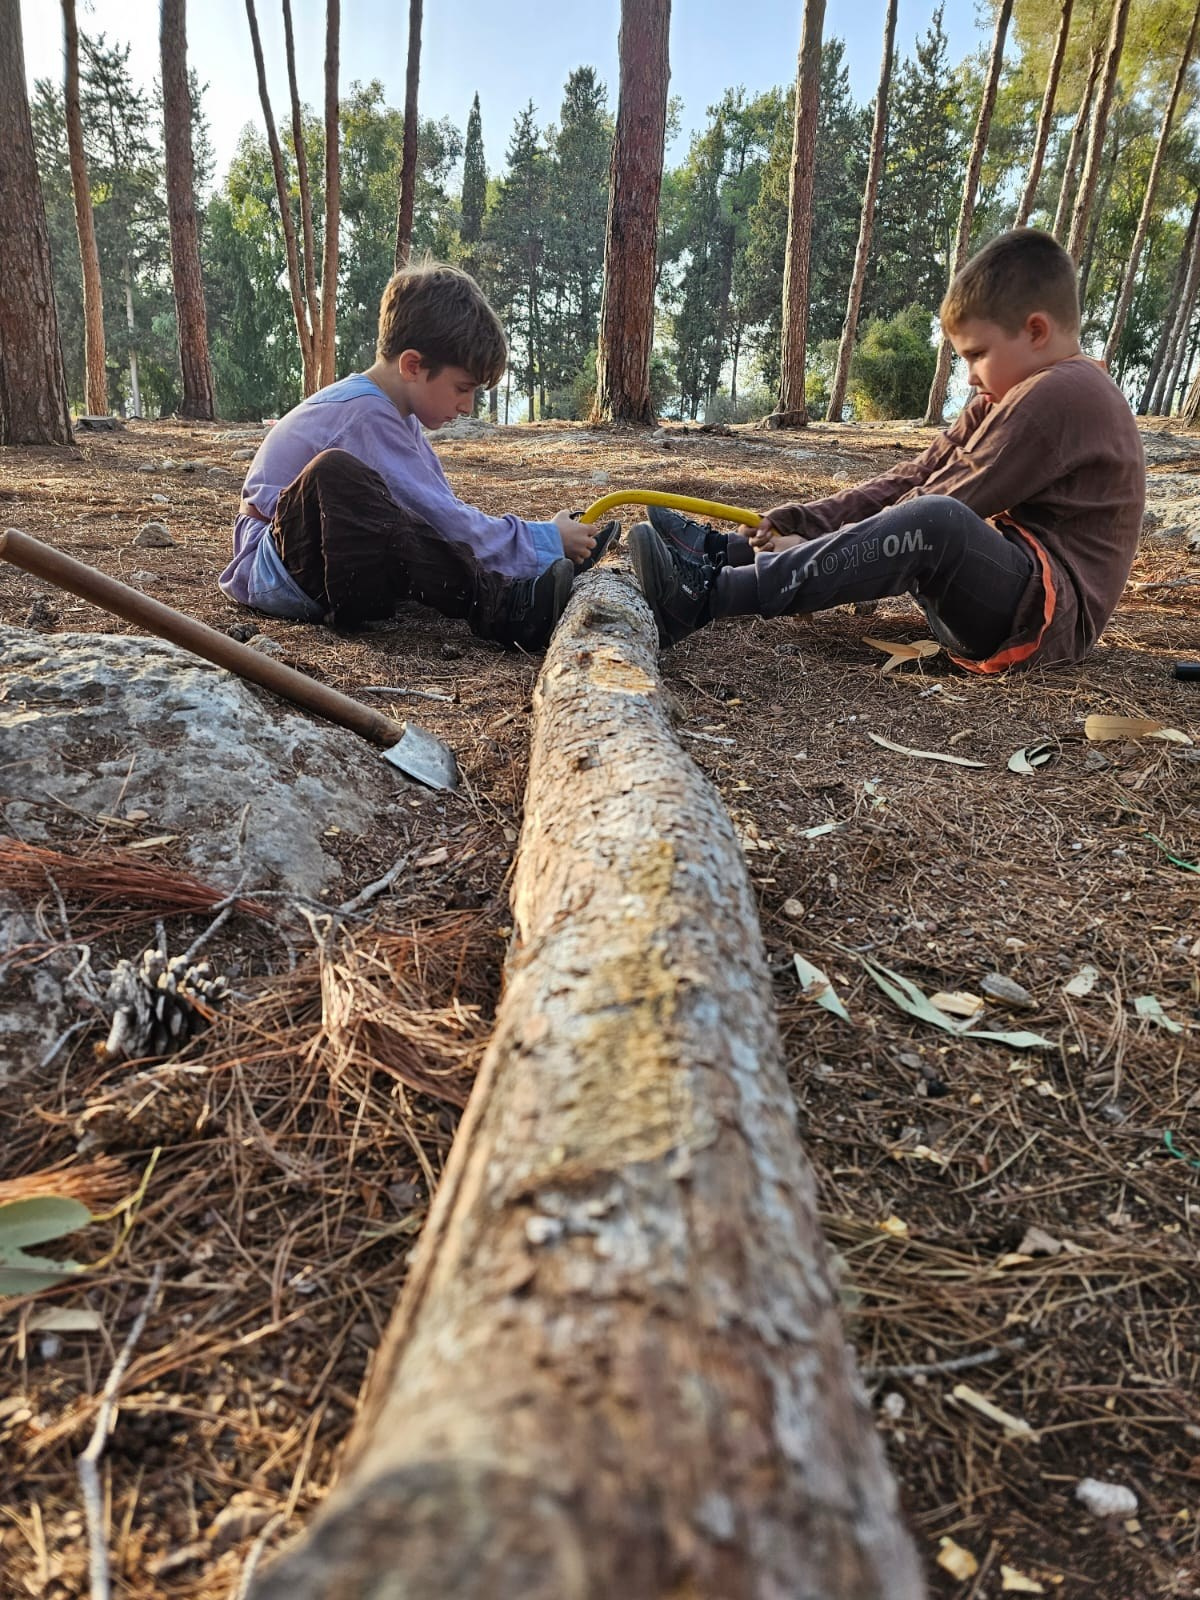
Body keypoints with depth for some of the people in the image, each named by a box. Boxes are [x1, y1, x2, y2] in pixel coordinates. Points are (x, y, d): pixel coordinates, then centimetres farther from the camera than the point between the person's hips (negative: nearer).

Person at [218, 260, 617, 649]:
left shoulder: (388, 410, 10)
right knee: (333, 472, -36)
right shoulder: (365, 415, -20)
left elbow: (440, 511, 9)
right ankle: (495, 605, -38)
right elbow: (444, 520, -22)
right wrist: (544, 542, -15)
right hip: (269, 573, -10)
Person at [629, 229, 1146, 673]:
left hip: (1053, 613, -10)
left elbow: (941, 508, -18)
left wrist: (820, 542, -14)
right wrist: (806, 522, -2)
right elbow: (918, 475, 9)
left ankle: (707, 596, -38)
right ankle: (722, 551, 9)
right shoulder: (1018, 392, 19)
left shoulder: (1059, 395, -12)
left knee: (933, 521, -35)